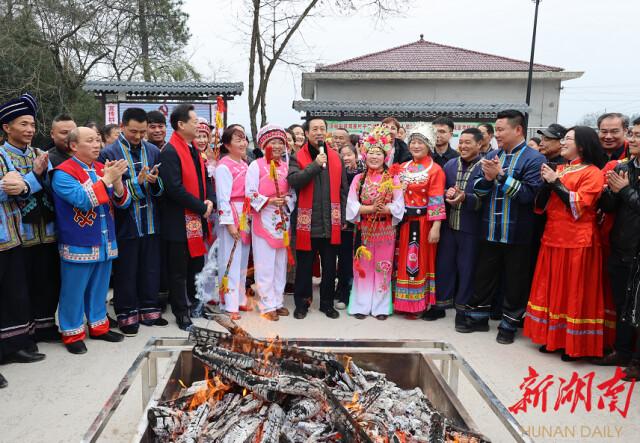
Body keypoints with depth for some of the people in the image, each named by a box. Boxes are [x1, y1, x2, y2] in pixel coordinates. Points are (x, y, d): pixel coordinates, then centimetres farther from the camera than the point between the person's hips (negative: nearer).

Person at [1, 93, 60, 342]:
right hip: (22, 234, -5)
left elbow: (53, 189, 6)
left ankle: (46, 325, 27)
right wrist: (34, 174, -19)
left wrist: (45, 172, -12)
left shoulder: (40, 154, 10)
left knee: (51, 280, 12)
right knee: (23, 284, 5)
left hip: (47, 231, 5)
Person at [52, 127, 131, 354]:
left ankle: (98, 326, 30)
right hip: (79, 245, -6)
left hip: (105, 243, 6)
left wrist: (117, 181, -15)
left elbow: (123, 202, 4)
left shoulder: (103, 168, 8)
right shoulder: (63, 173, -11)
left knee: (99, 288, 17)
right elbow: (83, 200, -25)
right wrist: (106, 179, -24)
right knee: (74, 291, 6)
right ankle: (72, 334, 19)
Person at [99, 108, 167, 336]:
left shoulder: (153, 151, 6)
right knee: (126, 272, 8)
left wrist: (155, 181, -17)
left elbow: (161, 189, 5)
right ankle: (126, 315, 21)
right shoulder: (109, 153, -6)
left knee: (151, 269, 13)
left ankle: (149, 310, 28)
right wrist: (137, 182, -22)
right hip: (125, 223, -4)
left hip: (150, 222, 4)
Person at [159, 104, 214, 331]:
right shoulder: (170, 152, -16)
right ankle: (181, 312, 16)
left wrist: (209, 200, -2)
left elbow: (205, 178, 17)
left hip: (198, 219, 8)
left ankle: (193, 303, 33)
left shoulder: (194, 149, 13)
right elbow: (174, 188, -23)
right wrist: (201, 207, -16)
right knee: (179, 270, 5)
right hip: (179, 221, -8)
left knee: (196, 265, 18)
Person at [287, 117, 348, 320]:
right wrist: (315, 165, -19)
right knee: (304, 266, 7)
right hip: (307, 222, -2)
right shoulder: (297, 158, 1)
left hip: (331, 223, 3)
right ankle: (301, 303, 21)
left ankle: (327, 303, 24)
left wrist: (342, 217, 5)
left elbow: (343, 189, 10)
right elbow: (294, 181, -17)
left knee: (330, 266, 10)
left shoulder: (336, 157, 9)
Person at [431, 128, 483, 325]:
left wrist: (465, 198, -26)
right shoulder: (449, 164, 9)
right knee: (444, 264, 12)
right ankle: (440, 304, 26)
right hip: (448, 225, 5)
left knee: (466, 267, 7)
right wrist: (446, 193, -10)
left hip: (470, 227, -4)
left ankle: (462, 308, 22)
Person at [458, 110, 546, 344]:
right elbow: (477, 189, 7)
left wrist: (501, 176, -18)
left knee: (514, 281, 9)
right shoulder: (492, 156, 10)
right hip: (490, 231, 5)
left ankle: (509, 324, 24)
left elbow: (529, 193, -19)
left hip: (517, 234, -5)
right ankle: (478, 317, 31)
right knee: (484, 275, 16)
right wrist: (488, 177, -14)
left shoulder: (534, 159, -8)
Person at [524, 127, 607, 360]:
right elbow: (541, 205, 9)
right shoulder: (559, 169, 14)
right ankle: (553, 336, 22)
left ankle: (574, 343, 10)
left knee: (574, 292, -1)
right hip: (553, 237, 7)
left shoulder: (592, 172, -4)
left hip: (577, 241, -6)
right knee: (552, 288, 10)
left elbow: (579, 204, -16)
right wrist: (546, 183, -8)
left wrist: (556, 182, -15)